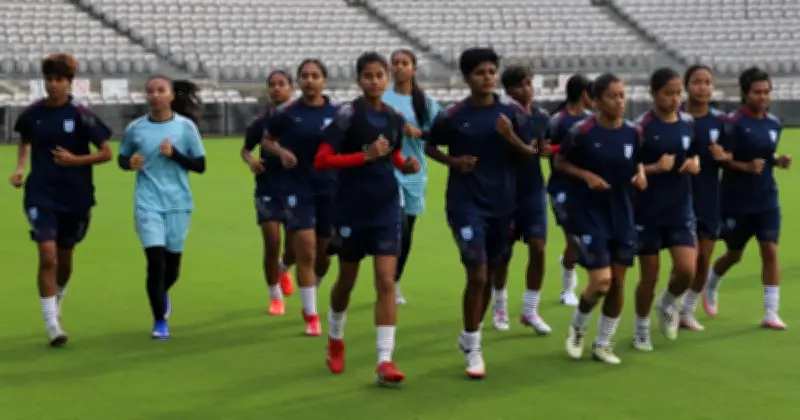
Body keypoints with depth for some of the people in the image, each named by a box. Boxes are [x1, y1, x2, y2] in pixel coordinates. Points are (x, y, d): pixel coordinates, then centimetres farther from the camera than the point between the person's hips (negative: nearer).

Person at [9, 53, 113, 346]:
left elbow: (106, 153, -5)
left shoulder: (81, 114, -7)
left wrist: (75, 160, -17)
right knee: (47, 257, -14)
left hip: (75, 197, 0)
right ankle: (52, 325, -10)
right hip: (41, 195, 0)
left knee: (64, 258, 15)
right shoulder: (32, 113, 0)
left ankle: (56, 301, 45)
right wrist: (20, 168, 5)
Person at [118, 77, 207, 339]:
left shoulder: (186, 126, -1)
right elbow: (122, 158, 14)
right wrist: (130, 163, -9)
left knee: (172, 264, 8)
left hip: (178, 204, 1)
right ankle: (160, 321, 1)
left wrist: (174, 154, -15)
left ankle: (162, 294, 44)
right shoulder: (135, 128, 1)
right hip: (148, 204, -1)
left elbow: (200, 165, 1)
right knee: (156, 260, -13)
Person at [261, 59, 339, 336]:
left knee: (323, 254, 11)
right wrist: (281, 152, -9)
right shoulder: (286, 113, -3)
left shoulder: (336, 114, 1)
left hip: (329, 189, 3)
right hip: (297, 188, -2)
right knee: (306, 251, -10)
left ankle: (309, 302, 38)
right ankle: (311, 316, -1)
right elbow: (266, 140, 10)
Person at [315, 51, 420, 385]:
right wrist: (366, 156, -24)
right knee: (347, 279, 13)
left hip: (386, 208, 3)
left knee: (386, 281, -7)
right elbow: (321, 160, -16)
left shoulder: (395, 118, 4)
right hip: (352, 208, -3)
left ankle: (385, 360, -9)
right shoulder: (349, 114, -11)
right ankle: (335, 338, 40)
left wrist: (406, 165, -1)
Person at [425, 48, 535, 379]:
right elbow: (430, 146, 9)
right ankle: (473, 350, 1)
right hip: (466, 203, -4)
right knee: (477, 274, -12)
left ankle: (470, 336, 35)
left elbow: (529, 154, 4)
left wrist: (511, 137, -16)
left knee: (490, 276, 13)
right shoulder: (453, 116, -6)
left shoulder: (512, 112, -1)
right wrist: (453, 161, -10)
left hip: (502, 204, 4)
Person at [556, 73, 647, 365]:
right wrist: (586, 175, -16)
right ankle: (577, 327, 18)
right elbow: (559, 162, -2)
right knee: (601, 281, -12)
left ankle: (603, 344, 21)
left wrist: (640, 174, -5)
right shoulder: (582, 131, -13)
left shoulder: (632, 132, 0)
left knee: (618, 281, 6)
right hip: (589, 214, -5)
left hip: (622, 215, 5)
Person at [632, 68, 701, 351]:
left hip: (680, 209, 4)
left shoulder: (689, 123, 2)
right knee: (650, 274, 4)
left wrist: (694, 164, -5)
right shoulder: (641, 127, -12)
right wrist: (654, 168, -26)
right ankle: (641, 328, 26)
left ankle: (668, 304, 25)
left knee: (687, 269, -8)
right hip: (647, 212, -3)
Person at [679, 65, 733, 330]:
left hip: (709, 200, 4)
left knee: (704, 261, 8)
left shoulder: (720, 120, 3)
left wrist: (723, 157, -13)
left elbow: (729, 156, 8)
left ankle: (687, 312, 24)